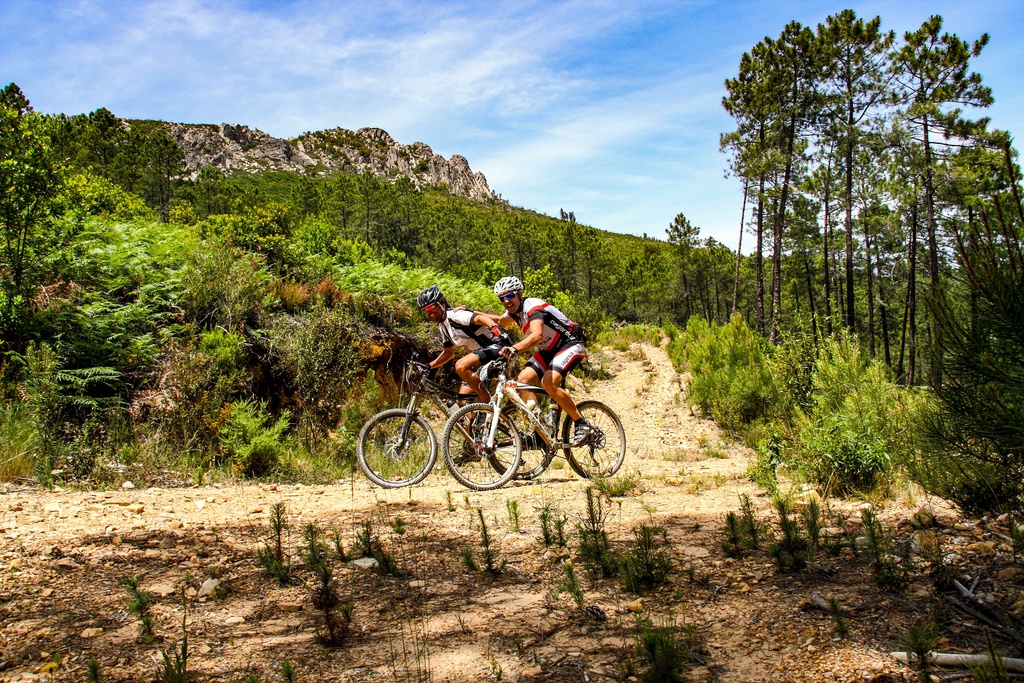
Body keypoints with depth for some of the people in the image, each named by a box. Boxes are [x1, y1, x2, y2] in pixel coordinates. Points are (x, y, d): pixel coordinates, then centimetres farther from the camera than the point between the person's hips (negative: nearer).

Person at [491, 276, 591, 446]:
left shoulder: (532, 306, -24)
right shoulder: (515, 311, 3)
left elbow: (537, 335, -44)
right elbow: (499, 322, 29)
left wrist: (515, 348, -60)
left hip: (571, 344, -9)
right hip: (550, 349, 9)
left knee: (548, 382, -29)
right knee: (524, 378, -11)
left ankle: (581, 423, -13)